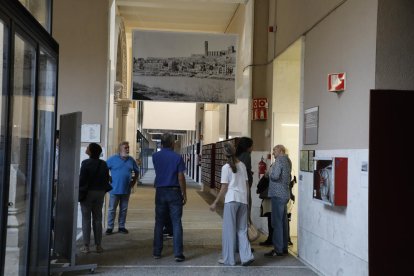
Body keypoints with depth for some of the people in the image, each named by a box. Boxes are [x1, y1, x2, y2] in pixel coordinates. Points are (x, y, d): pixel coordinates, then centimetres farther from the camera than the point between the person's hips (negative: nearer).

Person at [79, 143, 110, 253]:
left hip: (87, 193, -4)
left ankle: (86, 246, 3)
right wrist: (103, 191, 13)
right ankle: (98, 245, 11)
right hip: (100, 193, 4)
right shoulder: (103, 164, 3)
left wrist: (80, 192, -2)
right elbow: (107, 180, 5)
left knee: (86, 219, 3)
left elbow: (82, 179, -12)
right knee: (97, 219, 10)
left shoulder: (86, 163, -11)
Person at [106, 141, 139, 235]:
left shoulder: (131, 160, 7)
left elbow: (136, 172, 20)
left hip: (126, 190, 3)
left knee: (124, 209, 10)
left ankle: (121, 226, 19)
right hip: (115, 189, -3)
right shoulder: (113, 159, -3)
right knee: (112, 209, 2)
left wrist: (134, 181, 11)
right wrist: (109, 179, -5)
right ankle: (110, 227, 10)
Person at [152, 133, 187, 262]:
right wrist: (184, 194, -1)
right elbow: (181, 178, -10)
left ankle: (157, 252, 15)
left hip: (160, 192, 3)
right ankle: (178, 253, -2)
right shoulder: (177, 157, -8)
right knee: (176, 223, 0)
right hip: (174, 192, -3)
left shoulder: (155, 156, 2)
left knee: (159, 223, 11)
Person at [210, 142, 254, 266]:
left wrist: (215, 203, -1)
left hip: (231, 200, -5)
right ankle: (247, 256, 3)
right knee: (242, 229, 12)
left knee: (229, 229, 4)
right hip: (243, 200, 5)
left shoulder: (226, 167, -6)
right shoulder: (242, 165, 9)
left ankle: (228, 259, 9)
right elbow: (247, 185, 11)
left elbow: (224, 188, -6)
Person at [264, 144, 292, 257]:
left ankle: (278, 249, -5)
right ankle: (284, 247, 20)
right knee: (283, 222, 14)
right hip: (285, 194, 10)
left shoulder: (279, 160, -12)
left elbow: (275, 176, -22)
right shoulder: (287, 161, 16)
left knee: (277, 222, -7)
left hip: (278, 194, -10)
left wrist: (270, 172, -3)